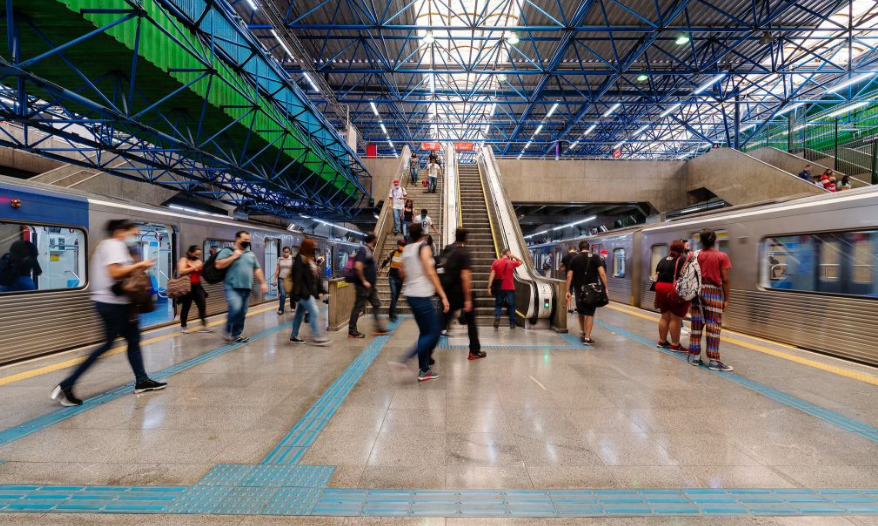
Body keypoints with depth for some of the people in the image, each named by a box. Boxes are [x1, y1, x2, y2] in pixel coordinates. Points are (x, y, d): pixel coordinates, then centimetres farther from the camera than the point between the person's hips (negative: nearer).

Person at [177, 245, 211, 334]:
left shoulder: (199, 261, 12)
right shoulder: (184, 260, -4)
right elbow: (181, 271, -20)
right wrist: (194, 267, -20)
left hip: (197, 287, 5)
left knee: (202, 305, -2)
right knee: (186, 307, 4)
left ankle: (204, 326, 1)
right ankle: (183, 327, 18)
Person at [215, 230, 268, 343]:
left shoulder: (251, 254, 17)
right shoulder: (227, 251, 0)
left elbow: (257, 269, 18)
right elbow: (218, 265, -11)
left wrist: (263, 283, 9)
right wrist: (234, 256, -12)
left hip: (246, 289, 6)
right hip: (232, 288, -6)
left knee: (242, 313, 7)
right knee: (236, 308, -23)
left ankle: (237, 334, 19)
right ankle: (228, 331, -2)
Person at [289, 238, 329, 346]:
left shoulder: (312, 259, 14)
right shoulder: (300, 259, -14)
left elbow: (317, 275, 17)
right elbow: (297, 277, -20)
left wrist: (320, 289, 12)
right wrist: (297, 293, -24)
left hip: (310, 291, 9)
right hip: (304, 292, -9)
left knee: (300, 313, 15)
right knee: (315, 313, -9)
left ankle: (294, 336, 23)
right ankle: (317, 337, -4)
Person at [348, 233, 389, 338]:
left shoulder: (370, 250, 12)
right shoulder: (363, 250, -17)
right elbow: (357, 266, -28)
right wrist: (364, 281, -23)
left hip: (371, 285, 10)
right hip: (364, 285, -10)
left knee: (376, 305, 12)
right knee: (358, 307, -1)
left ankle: (378, 328, 19)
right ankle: (352, 331, 8)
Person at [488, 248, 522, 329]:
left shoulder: (496, 262, 1)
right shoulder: (512, 262, -1)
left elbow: (492, 275, -5)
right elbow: (520, 262, 21)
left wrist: (489, 287, -6)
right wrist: (512, 256, 6)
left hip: (499, 288, 1)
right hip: (510, 288, -1)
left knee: (498, 305, 11)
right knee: (511, 305, 10)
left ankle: (497, 317, -15)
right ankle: (512, 323, 13)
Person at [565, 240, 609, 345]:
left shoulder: (574, 259, 5)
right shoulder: (595, 258, -1)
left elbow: (569, 276, 1)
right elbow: (602, 274, -11)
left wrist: (568, 291, 4)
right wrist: (606, 287, -6)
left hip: (579, 289, 2)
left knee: (580, 311, 23)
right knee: (590, 313, 3)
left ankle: (582, 332, 25)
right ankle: (587, 338, 1)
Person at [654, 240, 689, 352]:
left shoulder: (663, 260, 12)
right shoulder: (683, 260, -8)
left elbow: (657, 277, 15)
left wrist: (659, 291, 21)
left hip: (661, 289, 7)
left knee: (664, 317, 14)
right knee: (676, 319, -1)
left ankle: (662, 341, 21)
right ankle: (675, 345, 5)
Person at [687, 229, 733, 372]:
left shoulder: (694, 255, 3)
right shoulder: (721, 256, -5)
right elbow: (725, 279, -7)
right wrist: (726, 298, 0)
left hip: (697, 291, 3)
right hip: (714, 292, -3)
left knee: (696, 326, 9)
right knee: (713, 327, 0)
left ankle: (694, 356, 13)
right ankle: (713, 361, 2)